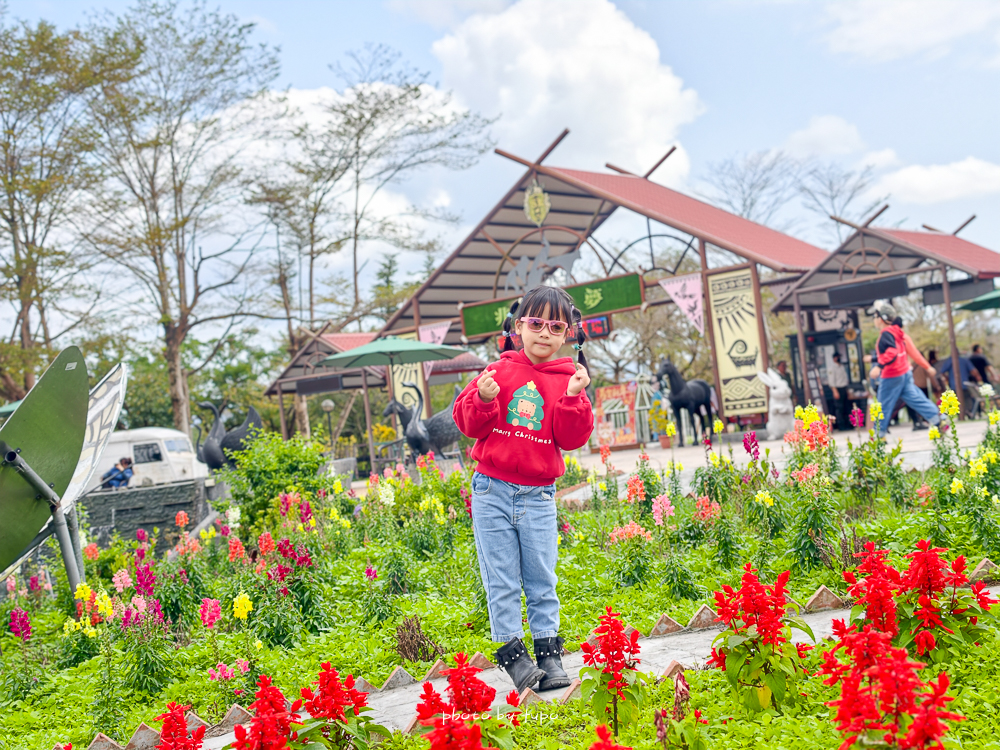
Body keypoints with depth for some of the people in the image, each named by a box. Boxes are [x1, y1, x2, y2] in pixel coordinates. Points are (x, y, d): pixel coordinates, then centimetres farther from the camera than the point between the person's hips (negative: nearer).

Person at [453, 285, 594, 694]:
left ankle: (549, 654, 15)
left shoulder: (568, 381, 5)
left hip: (539, 496, 1)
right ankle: (513, 653, 10)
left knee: (541, 579, 6)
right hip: (492, 490, 0)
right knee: (501, 580, 1)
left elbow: (572, 438, -2)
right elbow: (468, 422, 2)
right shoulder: (499, 371, 3)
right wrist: (484, 399, -17)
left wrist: (574, 399, -16)